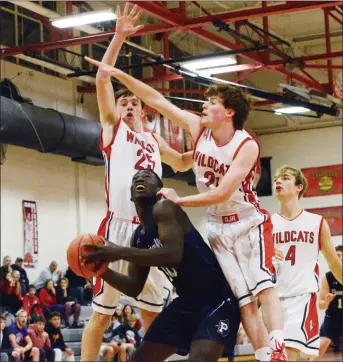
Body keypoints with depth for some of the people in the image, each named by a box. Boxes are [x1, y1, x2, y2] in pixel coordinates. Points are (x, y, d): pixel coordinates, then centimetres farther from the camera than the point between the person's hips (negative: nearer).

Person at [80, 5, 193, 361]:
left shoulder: (154, 140, 23)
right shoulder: (112, 126, 10)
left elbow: (182, 163, 39)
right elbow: (102, 79, -2)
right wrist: (118, 37, -7)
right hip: (118, 228, -5)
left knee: (154, 311, 10)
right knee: (101, 312, -4)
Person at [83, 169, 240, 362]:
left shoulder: (164, 208, -14)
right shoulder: (138, 236, 11)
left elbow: (173, 255, -31)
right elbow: (134, 288, 13)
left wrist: (119, 252, -30)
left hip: (217, 297, -9)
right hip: (187, 302, 9)